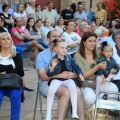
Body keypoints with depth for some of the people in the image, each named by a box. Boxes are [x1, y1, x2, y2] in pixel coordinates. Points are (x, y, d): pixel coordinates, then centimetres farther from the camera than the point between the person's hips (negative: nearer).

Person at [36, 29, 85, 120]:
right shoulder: (42, 55, 7)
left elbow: (76, 73, 10)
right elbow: (43, 77, -6)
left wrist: (71, 75, -15)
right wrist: (61, 75, -18)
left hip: (65, 82, 4)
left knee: (78, 91, -29)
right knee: (67, 92, -33)